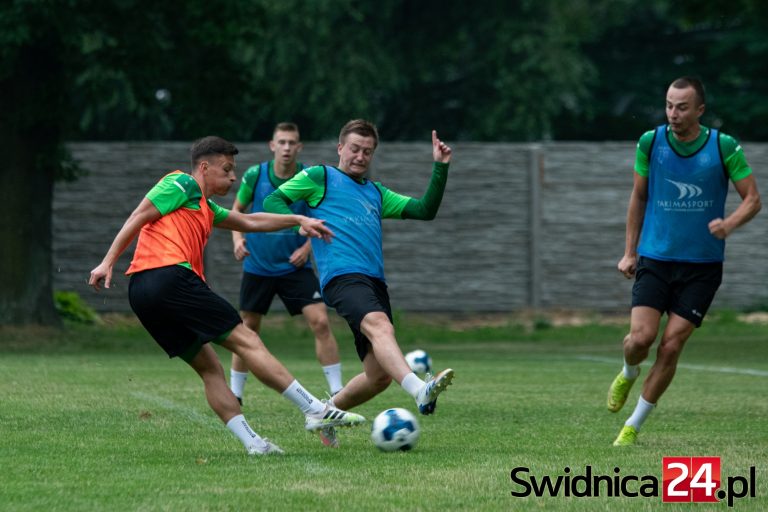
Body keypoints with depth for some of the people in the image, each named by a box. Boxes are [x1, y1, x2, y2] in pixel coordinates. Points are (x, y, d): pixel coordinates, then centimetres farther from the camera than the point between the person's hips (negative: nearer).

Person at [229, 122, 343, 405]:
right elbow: (237, 209, 9)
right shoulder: (255, 175, -8)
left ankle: (337, 392, -9)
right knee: (248, 329, 8)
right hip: (258, 266, 1)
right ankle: (234, 396, 23)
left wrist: (308, 247, -11)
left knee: (320, 322, -14)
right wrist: (237, 238, -8)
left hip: (295, 266, -1)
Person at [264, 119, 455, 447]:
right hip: (342, 274, -7)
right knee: (379, 325, -36)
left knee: (379, 375, -1)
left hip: (375, 282, 7)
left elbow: (425, 210, 25)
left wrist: (440, 168, 16)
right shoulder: (320, 177, 15)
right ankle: (420, 391, -60)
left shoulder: (376, 193, 30)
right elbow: (272, 202, 8)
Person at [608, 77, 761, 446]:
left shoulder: (724, 147, -8)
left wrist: (729, 224, -22)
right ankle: (628, 374, 24)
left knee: (671, 346, -7)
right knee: (641, 337, -14)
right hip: (654, 260, 1)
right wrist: (630, 252, 9)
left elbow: (752, 199, -1)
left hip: (702, 266, -1)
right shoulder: (651, 142, -3)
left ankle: (633, 426, 8)